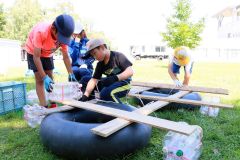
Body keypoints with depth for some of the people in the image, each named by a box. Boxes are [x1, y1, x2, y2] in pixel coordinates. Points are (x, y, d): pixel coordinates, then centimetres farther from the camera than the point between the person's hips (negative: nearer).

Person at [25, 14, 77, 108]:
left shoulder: (63, 35, -25)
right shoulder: (40, 32, -41)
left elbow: (66, 57, -16)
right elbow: (36, 57, -36)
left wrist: (71, 74, -22)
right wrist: (44, 77, -42)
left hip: (47, 53, 4)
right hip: (33, 52, -4)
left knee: (50, 78, 5)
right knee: (40, 80, -11)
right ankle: (44, 107, -9)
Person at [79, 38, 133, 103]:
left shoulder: (118, 56, -14)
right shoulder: (100, 64, 5)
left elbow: (130, 71, -24)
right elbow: (94, 79, -4)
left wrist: (115, 78, -37)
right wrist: (85, 95, -17)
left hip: (123, 83, -7)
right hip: (111, 83, 8)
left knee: (105, 93, -38)